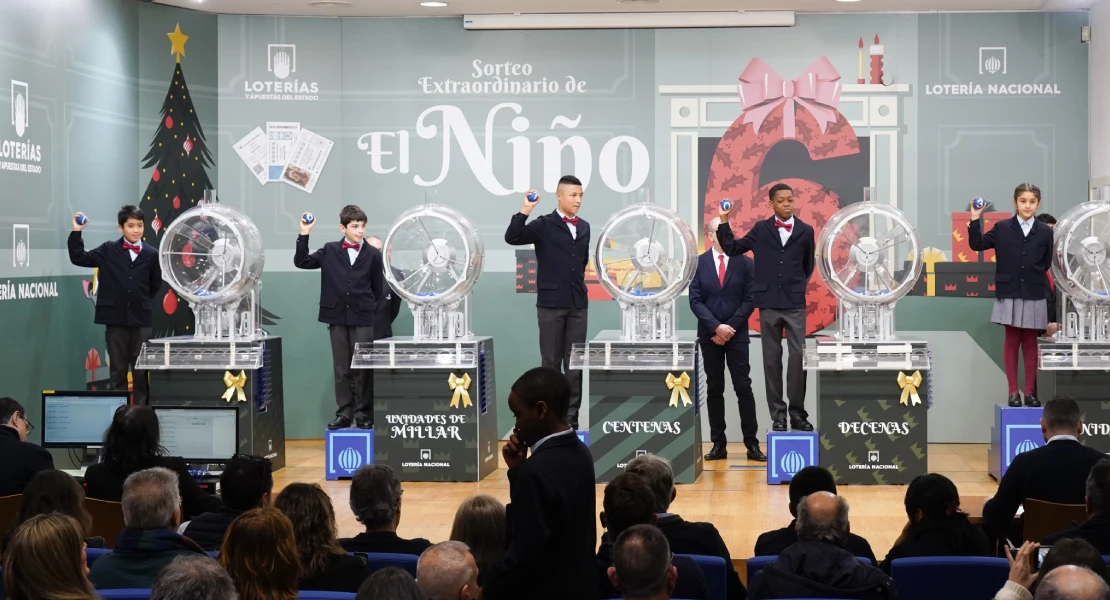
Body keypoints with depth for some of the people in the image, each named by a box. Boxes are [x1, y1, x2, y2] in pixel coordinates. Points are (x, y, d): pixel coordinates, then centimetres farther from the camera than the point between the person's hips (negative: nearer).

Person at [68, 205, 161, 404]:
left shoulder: (152, 254, 0)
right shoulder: (109, 250, 1)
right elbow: (79, 258, -1)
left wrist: (143, 304, 7)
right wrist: (76, 232, -9)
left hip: (141, 320, 0)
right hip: (115, 319, 0)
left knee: (141, 370, 6)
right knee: (117, 370, 7)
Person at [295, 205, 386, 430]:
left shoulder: (373, 254, 1)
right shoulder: (330, 251, 4)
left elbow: (379, 289, 6)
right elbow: (301, 262, 3)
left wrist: (370, 312, 2)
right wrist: (304, 236, -7)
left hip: (362, 319, -1)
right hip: (337, 318, 1)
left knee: (362, 369, 0)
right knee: (341, 369, 6)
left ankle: (364, 414, 7)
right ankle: (344, 414, 11)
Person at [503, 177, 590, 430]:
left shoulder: (584, 227, 11)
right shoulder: (544, 225, -5)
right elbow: (511, 238, -17)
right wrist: (525, 210, -23)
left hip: (578, 304, 4)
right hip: (551, 303, -4)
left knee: (575, 363, 5)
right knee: (551, 362, 2)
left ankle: (571, 416, 11)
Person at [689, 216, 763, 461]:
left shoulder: (745, 263, 2)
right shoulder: (698, 263, 2)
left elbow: (749, 300, -1)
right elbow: (695, 301, -2)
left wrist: (730, 327, -9)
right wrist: (716, 327, -12)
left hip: (737, 335, -1)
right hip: (709, 335, 1)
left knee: (744, 388, -3)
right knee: (714, 390, 5)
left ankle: (752, 444, 1)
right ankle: (719, 444, 9)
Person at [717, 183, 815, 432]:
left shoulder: (805, 231, 6)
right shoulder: (761, 229, 7)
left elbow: (809, 266, 16)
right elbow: (731, 249, 6)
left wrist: (803, 289, 9)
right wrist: (724, 221, -1)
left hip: (796, 304, -1)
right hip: (768, 304, 1)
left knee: (799, 357, -6)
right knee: (772, 359, 4)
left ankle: (797, 413, 2)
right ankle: (778, 414, 9)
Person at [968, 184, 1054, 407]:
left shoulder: (1045, 232, 1)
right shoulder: (1002, 228, 1)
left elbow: (1046, 263, 8)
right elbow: (977, 244, 0)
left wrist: (1033, 276, 4)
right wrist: (975, 220, -9)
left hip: (1034, 295, 1)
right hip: (1009, 294, -1)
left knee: (1030, 342, 6)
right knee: (1012, 341, 4)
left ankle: (1030, 392, 11)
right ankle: (1013, 392, 8)